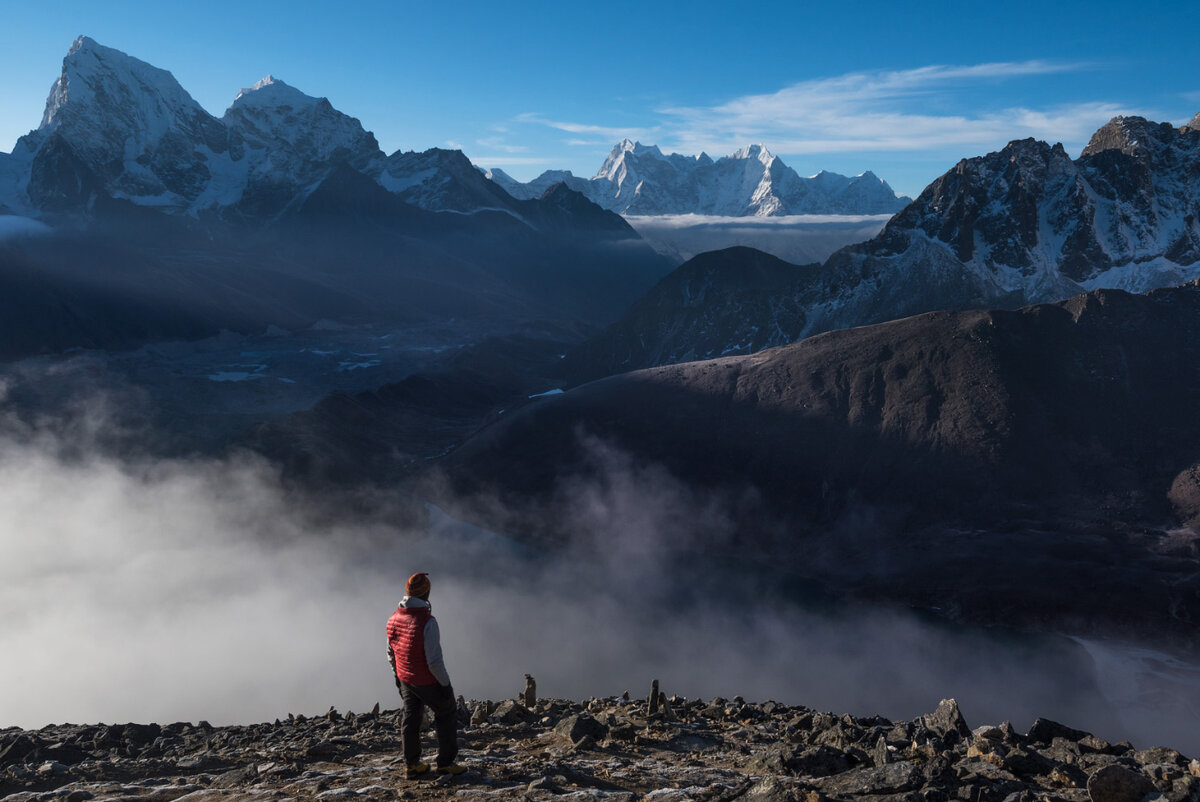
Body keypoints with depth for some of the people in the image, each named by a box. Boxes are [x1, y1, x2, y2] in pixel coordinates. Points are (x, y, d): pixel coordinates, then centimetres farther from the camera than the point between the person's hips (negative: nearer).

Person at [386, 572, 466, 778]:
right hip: (428, 681, -6)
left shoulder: (394, 618, -5)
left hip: (405, 679, 6)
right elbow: (434, 660, -26)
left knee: (411, 718, 19)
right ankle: (446, 763, 17)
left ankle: (411, 765, 27)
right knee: (447, 714, 12)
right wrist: (445, 683, -14)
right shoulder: (427, 621, -28)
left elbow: (391, 653, 8)